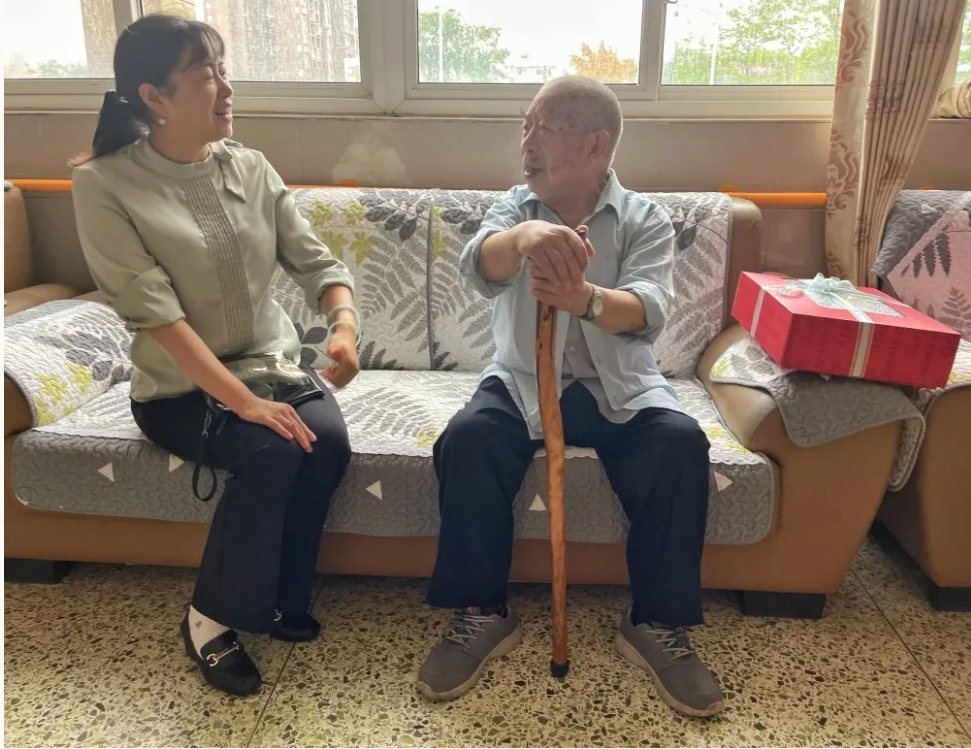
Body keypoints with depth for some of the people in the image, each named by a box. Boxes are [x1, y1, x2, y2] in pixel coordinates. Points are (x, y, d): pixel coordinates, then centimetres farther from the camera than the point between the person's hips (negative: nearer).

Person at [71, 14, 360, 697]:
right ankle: (213, 617, -5)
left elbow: (316, 261, -1)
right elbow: (155, 313, -20)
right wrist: (243, 402, -28)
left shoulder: (251, 169, 2)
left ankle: (281, 598, 1)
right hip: (180, 389, -4)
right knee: (271, 450, -30)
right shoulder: (105, 184, -11)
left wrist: (344, 323, -24)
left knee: (329, 441, -23)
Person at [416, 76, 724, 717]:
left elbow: (648, 308, -20)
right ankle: (484, 613, -9)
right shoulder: (514, 207, 3)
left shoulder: (645, 218, -1)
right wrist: (523, 236, -46)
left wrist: (585, 299, -43)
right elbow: (480, 268, -21)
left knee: (681, 443, -27)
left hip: (619, 385, 0)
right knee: (466, 439, -27)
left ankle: (658, 624, -10)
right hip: (522, 380, 1)